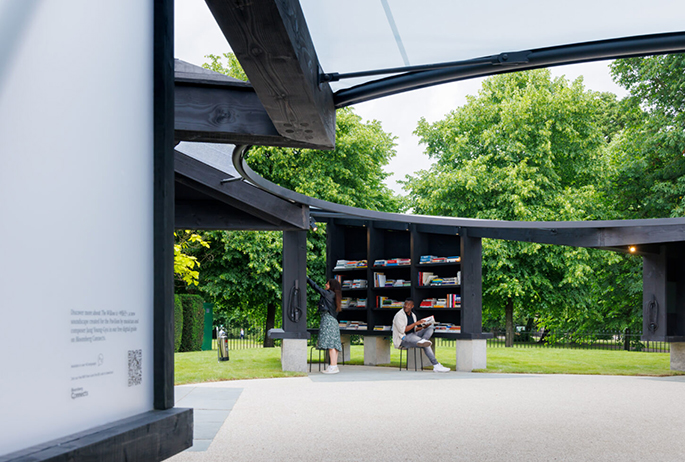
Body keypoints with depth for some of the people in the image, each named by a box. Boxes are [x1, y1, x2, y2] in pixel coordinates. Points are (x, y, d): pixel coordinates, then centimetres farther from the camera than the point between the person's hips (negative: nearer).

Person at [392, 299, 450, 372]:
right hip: (403, 340, -8)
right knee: (426, 345, -27)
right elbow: (402, 330, -19)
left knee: (430, 328, -5)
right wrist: (415, 324, -22)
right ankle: (436, 365, -30)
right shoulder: (399, 315, -9)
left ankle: (423, 340, -36)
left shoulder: (413, 315, 15)